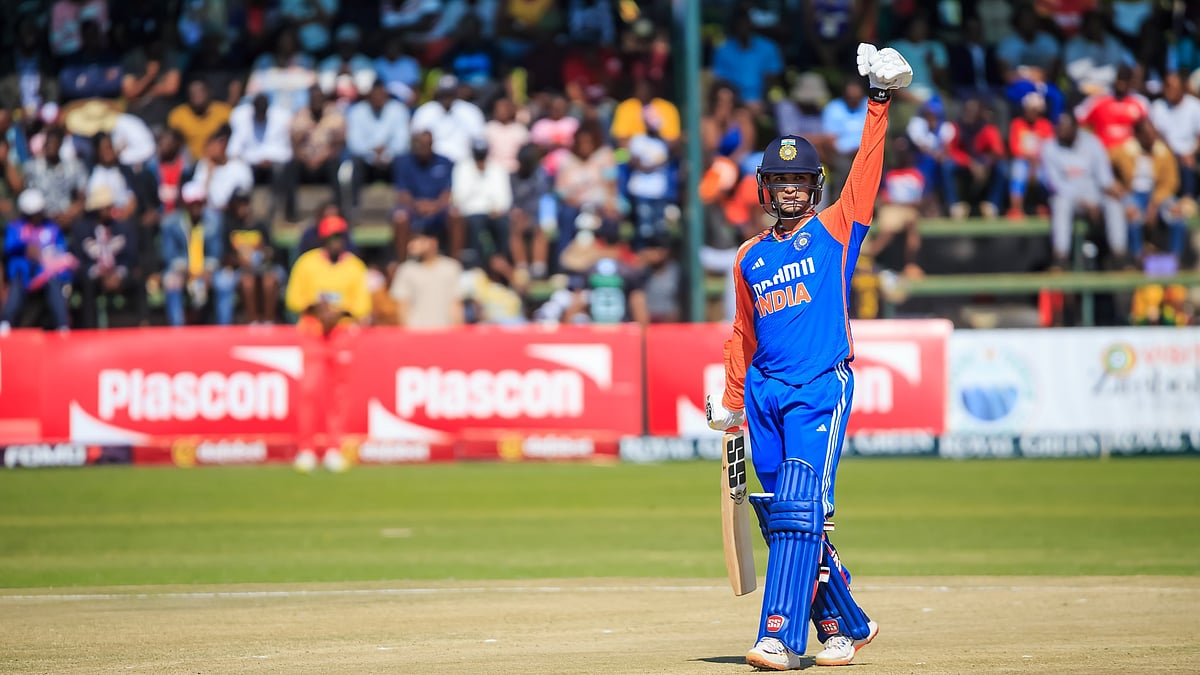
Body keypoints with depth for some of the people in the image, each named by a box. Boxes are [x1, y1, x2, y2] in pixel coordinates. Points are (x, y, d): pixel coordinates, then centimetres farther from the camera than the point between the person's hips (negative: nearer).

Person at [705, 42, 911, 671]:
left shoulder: (834, 230, 5)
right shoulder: (751, 256, 16)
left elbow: (866, 169, -3)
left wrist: (879, 102, -10)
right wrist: (731, 403, 17)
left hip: (822, 388, -5)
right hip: (765, 393, 5)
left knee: (801, 512, -15)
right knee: (782, 518, 5)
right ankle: (844, 624, 19)